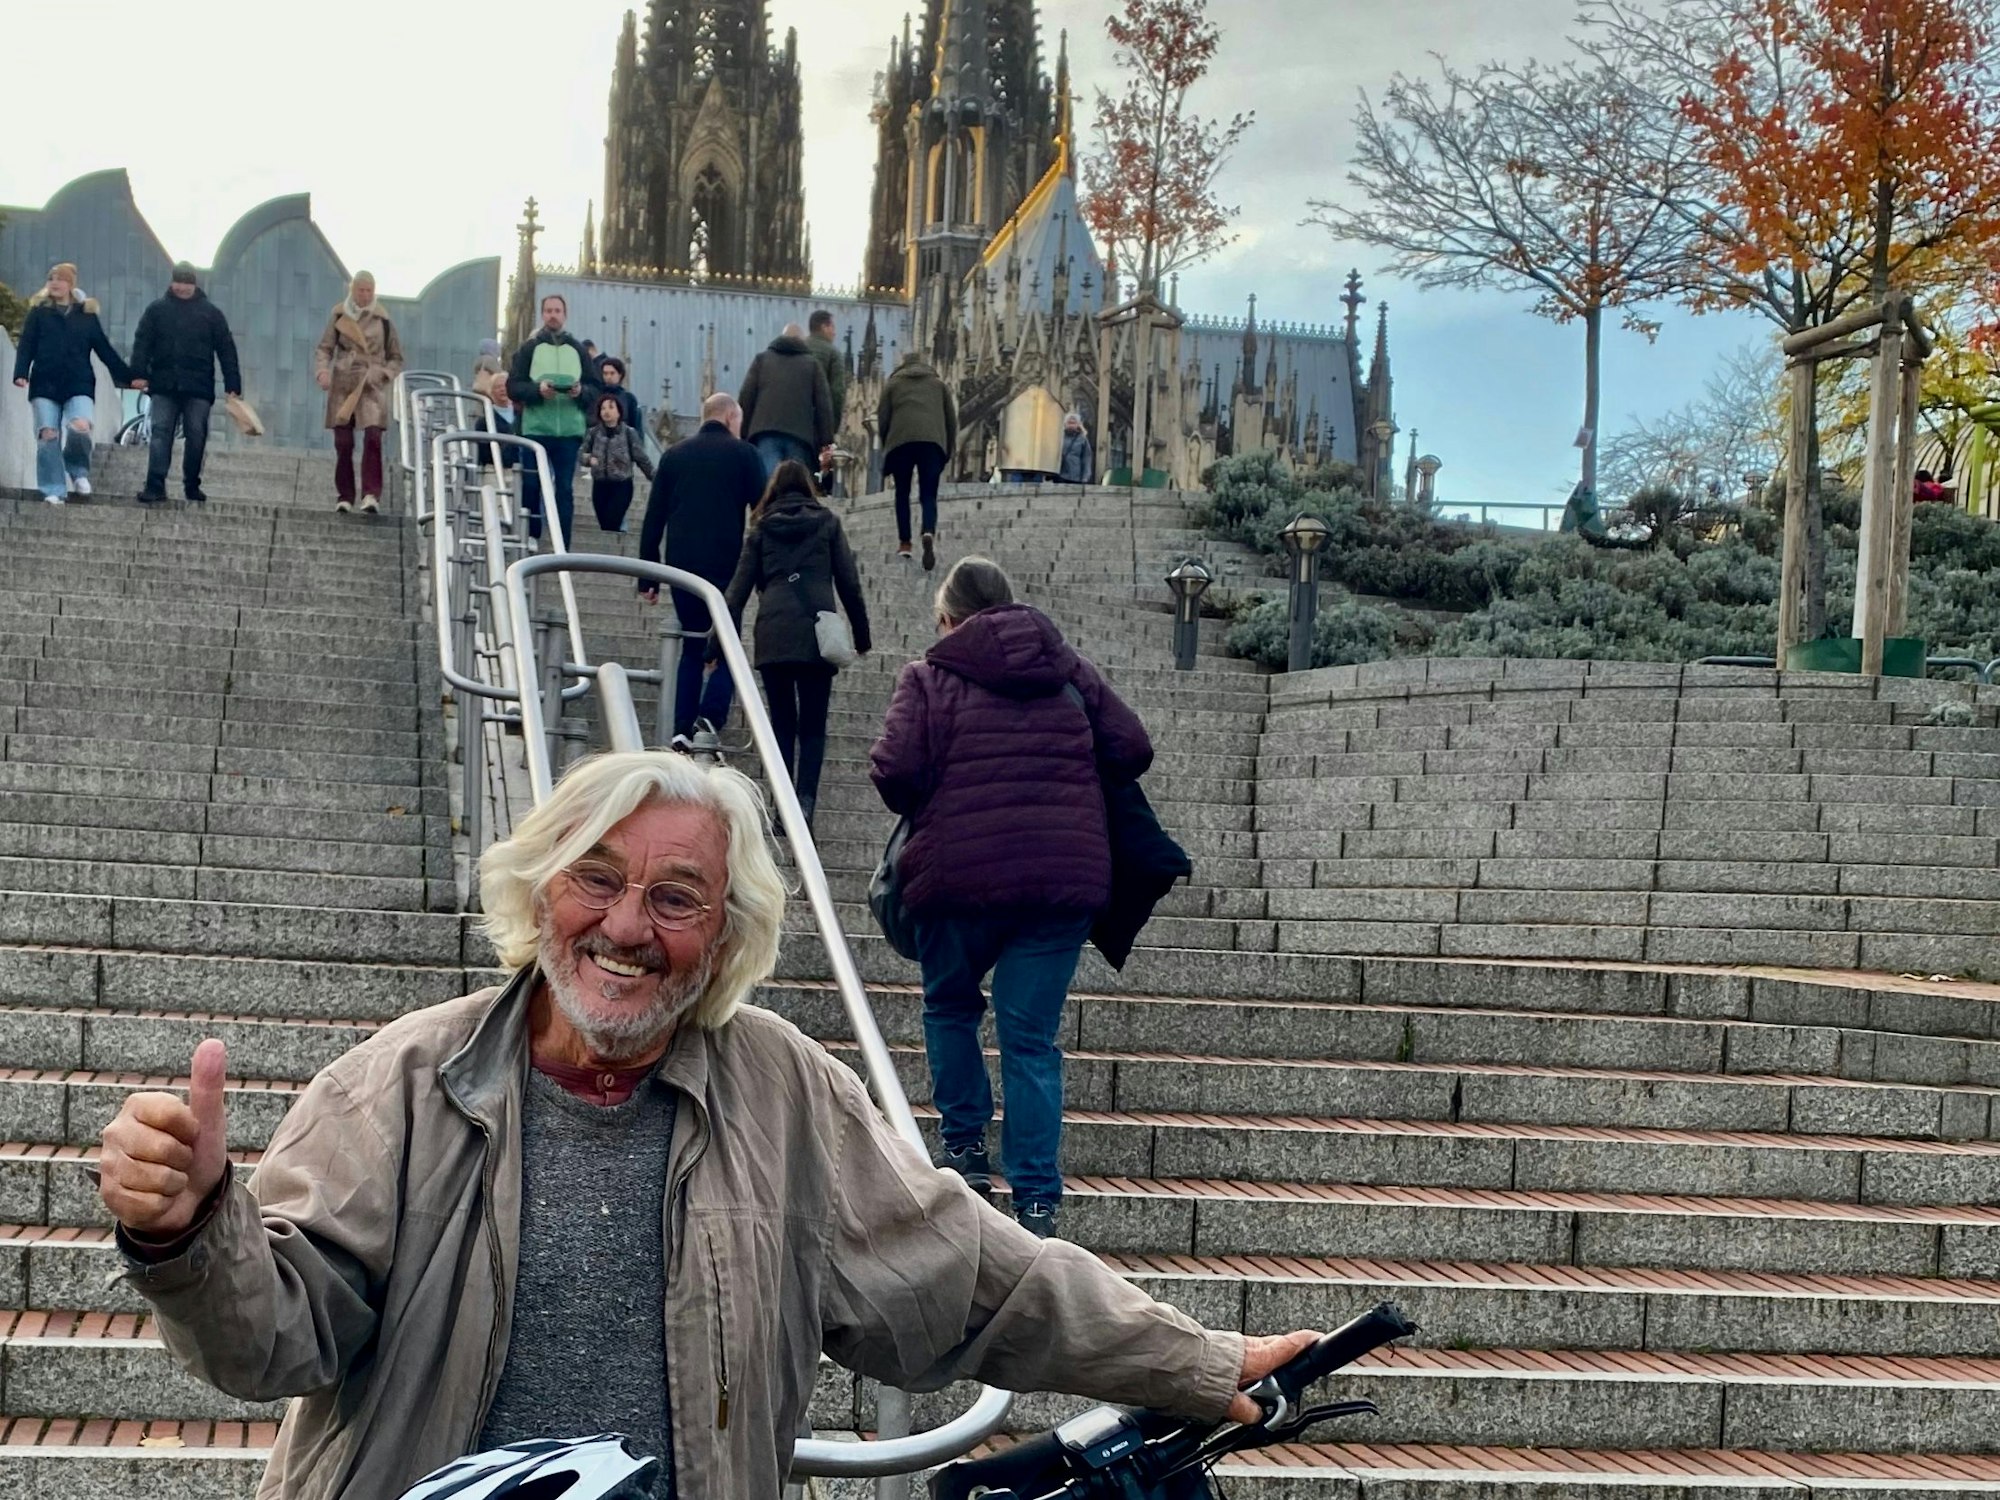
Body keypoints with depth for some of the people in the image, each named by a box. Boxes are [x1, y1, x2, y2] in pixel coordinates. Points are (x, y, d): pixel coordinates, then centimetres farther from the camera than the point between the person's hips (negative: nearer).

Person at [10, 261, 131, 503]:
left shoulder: (87, 314, 10)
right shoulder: (39, 311, 9)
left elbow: (105, 350, 11)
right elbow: (26, 346, 2)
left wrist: (128, 378, 6)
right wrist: (21, 374, -14)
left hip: (79, 384, -1)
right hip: (45, 384, 1)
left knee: (80, 427, -24)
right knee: (48, 435, -7)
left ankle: (78, 470, 3)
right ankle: (53, 491, -1)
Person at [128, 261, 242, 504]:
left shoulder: (211, 313, 6)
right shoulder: (157, 310, 8)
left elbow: (226, 350, 3)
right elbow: (142, 342, 4)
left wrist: (233, 385, -3)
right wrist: (139, 373, -9)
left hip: (199, 387, 0)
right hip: (164, 385, 0)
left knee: (196, 437, 3)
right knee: (161, 433, -6)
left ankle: (192, 485, 15)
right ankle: (155, 486, -10)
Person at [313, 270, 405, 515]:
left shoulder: (383, 321, 5)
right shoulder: (339, 317, 5)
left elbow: (396, 357, 12)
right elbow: (324, 349, 6)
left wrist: (384, 373, -6)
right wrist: (322, 371, -12)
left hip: (372, 387, -1)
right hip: (342, 386, 1)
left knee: (373, 438, -17)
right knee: (343, 443, 1)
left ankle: (371, 495, -18)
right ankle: (344, 497, 10)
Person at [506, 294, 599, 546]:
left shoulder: (578, 350, 12)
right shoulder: (529, 349, 7)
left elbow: (595, 389, 10)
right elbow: (513, 386, 0)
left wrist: (582, 391, -12)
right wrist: (537, 389, -17)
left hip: (570, 430, 1)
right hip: (535, 428, -1)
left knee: (565, 489, 2)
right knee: (531, 486, 1)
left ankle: (563, 546, 5)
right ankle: (530, 539, 14)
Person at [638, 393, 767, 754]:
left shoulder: (674, 455, 13)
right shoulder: (744, 454, 3)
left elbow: (653, 519, 11)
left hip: (681, 567, 4)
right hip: (726, 566, -3)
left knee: (692, 647, 15)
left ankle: (683, 730, 5)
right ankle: (710, 721, -17)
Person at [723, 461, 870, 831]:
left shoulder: (762, 528, 13)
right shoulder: (827, 523, 11)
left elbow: (739, 588, 9)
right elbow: (849, 582, 8)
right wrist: (861, 634, 16)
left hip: (773, 635, 1)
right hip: (817, 634, -1)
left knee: (782, 723, 9)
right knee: (813, 725, 4)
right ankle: (805, 799, -14)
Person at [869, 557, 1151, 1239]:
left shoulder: (930, 677, 3)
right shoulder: (1071, 672, 13)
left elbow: (894, 770, -8)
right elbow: (1132, 749, 10)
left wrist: (924, 811, 12)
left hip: (961, 874, -2)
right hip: (1068, 876, 2)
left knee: (950, 1008, 24)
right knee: (1032, 1039, 5)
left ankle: (966, 1146, 23)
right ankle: (1036, 1200, 1)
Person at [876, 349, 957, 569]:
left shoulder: (893, 384, 18)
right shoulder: (938, 384, 23)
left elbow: (882, 419, 11)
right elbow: (952, 419, 18)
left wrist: (886, 447, 23)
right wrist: (948, 450, 24)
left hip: (901, 440, 0)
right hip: (933, 441, 1)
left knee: (902, 493, 13)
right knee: (929, 495, 0)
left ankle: (904, 543, 8)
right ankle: (929, 533, -27)